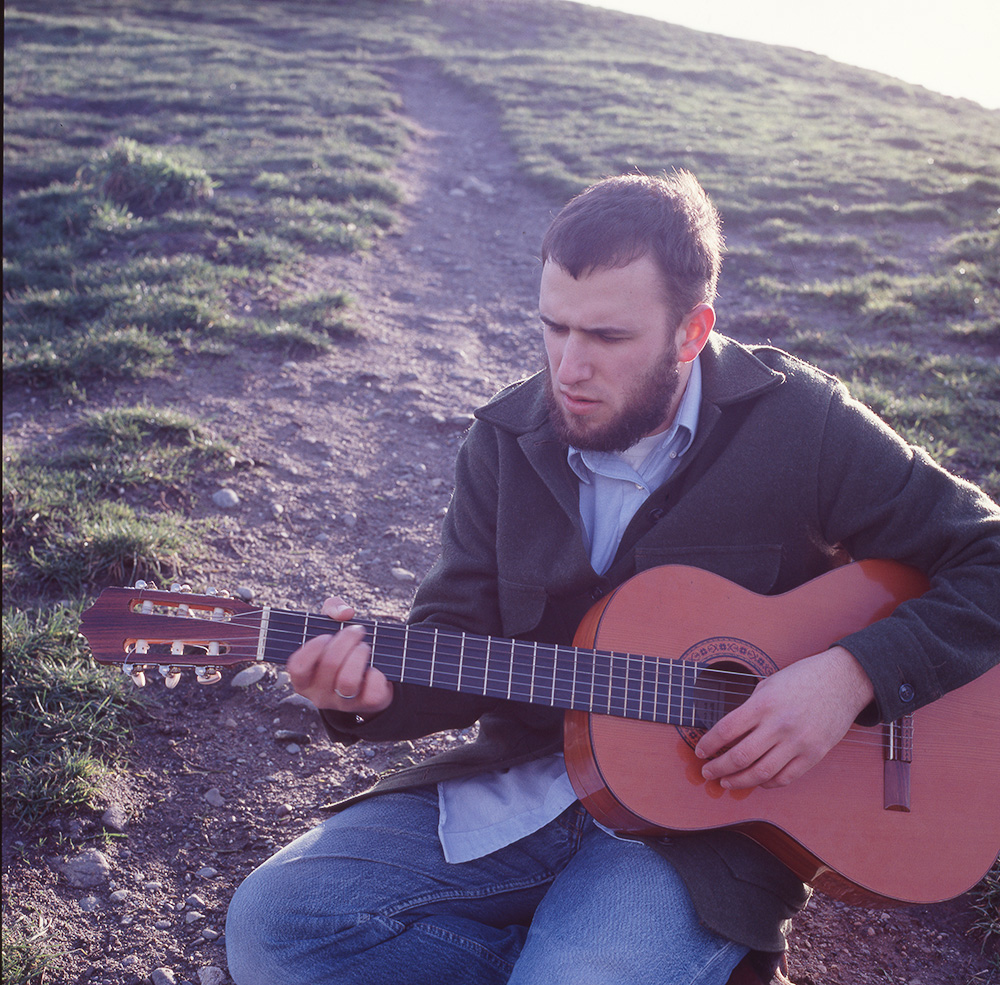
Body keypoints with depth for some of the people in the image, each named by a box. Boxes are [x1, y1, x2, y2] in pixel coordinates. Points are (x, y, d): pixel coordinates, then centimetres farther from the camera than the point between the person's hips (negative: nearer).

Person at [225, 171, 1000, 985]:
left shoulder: (800, 426, -9)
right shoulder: (507, 441, 2)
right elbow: (458, 644, 3)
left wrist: (853, 675, -20)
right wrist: (373, 687, -19)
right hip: (522, 783, 5)